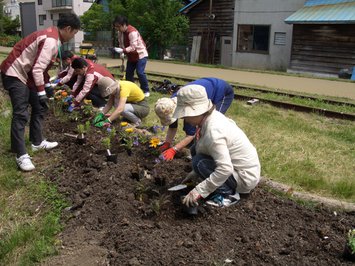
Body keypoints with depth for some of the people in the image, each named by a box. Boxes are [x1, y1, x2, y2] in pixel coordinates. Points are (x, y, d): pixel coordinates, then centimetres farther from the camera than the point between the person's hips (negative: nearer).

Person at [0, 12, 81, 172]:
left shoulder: (52, 35, 9)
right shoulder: (50, 40, -23)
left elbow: (40, 66, 15)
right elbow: (38, 68, -27)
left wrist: (48, 83, 17)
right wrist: (41, 92, -22)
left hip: (27, 74, 11)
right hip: (15, 74, -11)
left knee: (39, 107, 15)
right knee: (21, 114, -11)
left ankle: (37, 142, 26)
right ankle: (21, 156, -8)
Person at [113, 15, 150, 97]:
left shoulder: (132, 32, -27)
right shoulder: (120, 32, -1)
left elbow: (133, 47, -31)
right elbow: (121, 43, 8)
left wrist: (123, 50, -41)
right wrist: (122, 53, -6)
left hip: (140, 54, -8)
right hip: (131, 56, 8)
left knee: (140, 72, -16)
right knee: (128, 73, 4)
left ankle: (146, 91, -4)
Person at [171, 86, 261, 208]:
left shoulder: (213, 131, -31)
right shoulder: (213, 116, -4)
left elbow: (225, 169, -36)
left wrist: (199, 191, -31)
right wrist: (192, 175, 12)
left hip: (245, 177, -9)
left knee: (199, 162, -20)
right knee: (195, 150, 4)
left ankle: (228, 193, -5)